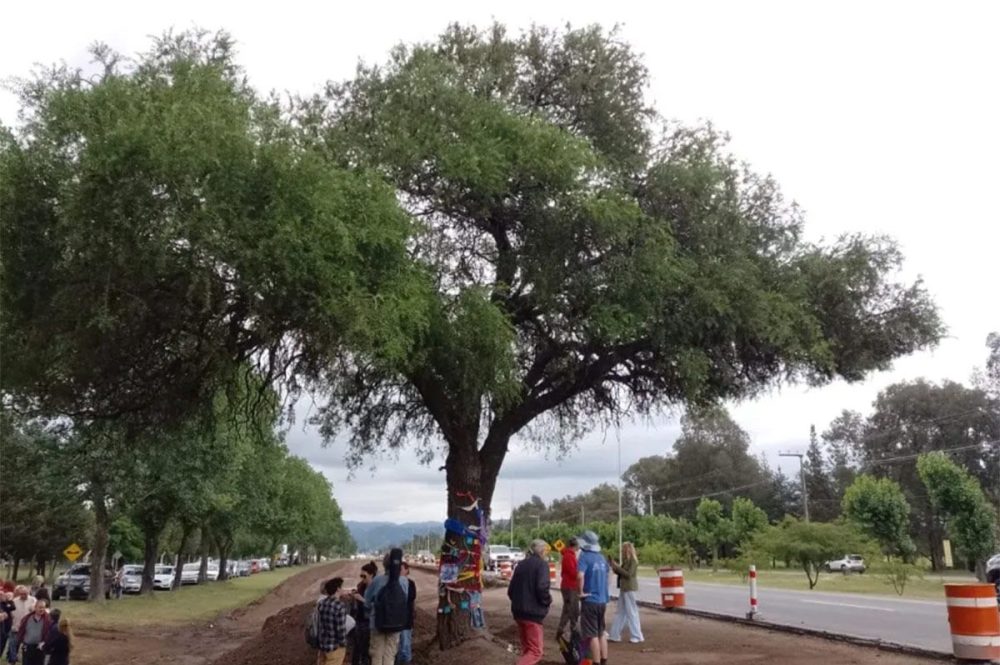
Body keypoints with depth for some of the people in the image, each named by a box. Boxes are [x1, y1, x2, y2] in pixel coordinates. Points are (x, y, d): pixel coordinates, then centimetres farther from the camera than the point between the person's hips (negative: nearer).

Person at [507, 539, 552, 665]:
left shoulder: (521, 564, 11)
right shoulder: (541, 564, -9)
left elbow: (510, 590, 12)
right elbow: (541, 588, -22)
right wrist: (548, 601, -4)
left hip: (518, 611, 7)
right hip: (533, 612, -7)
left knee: (526, 648, 20)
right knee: (535, 651, -2)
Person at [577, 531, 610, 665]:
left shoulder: (584, 556, -13)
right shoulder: (602, 557, 10)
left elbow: (580, 575, -29)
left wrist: (581, 592, -17)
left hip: (590, 600, -7)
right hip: (602, 600, 7)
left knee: (592, 635, -1)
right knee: (601, 633, 18)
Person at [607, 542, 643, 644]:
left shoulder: (633, 561, -12)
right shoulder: (626, 560, 13)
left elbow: (628, 574, -18)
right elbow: (621, 572, 15)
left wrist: (617, 567, -16)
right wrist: (614, 566, 3)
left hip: (630, 589, -9)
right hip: (623, 589, 9)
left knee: (631, 612, -2)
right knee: (620, 613, 12)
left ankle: (636, 636, 7)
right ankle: (614, 635, 17)